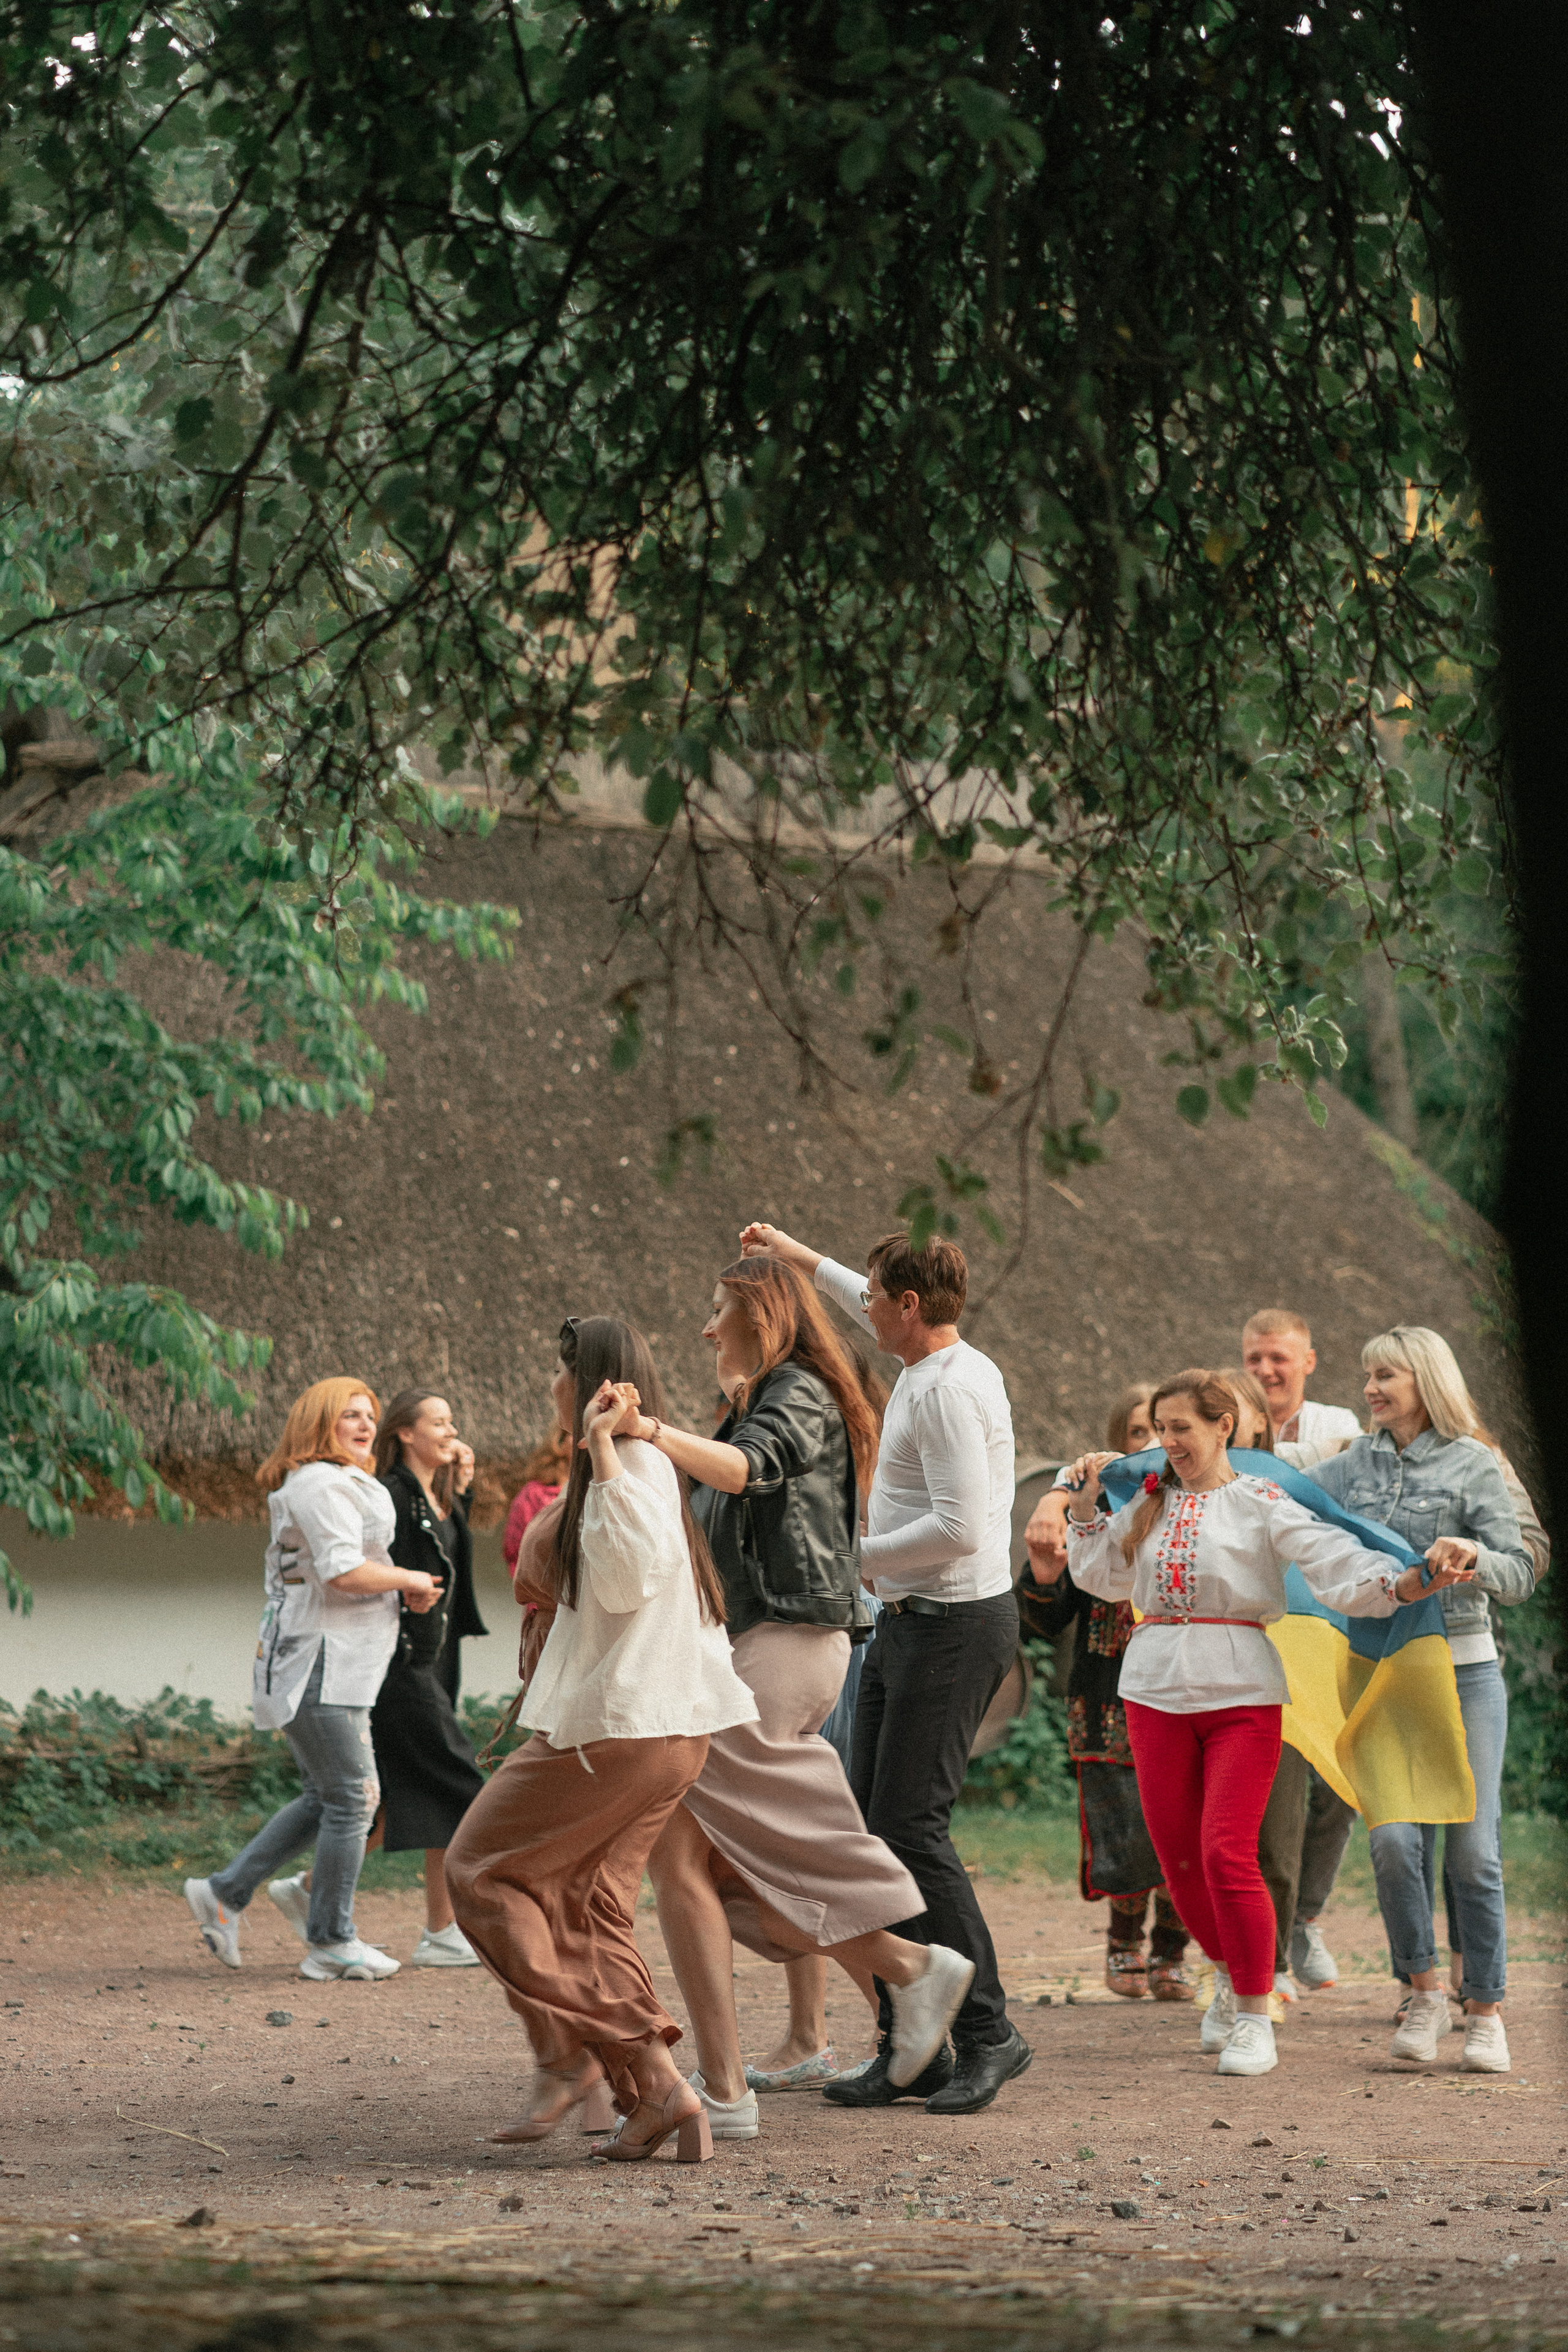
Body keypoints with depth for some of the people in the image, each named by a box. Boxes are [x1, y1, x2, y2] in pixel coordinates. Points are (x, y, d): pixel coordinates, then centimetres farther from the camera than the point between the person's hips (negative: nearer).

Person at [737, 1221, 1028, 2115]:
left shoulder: (949, 1391, -18)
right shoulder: (937, 1363, 12)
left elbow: (960, 1526, -25)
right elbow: (881, 1317, 37)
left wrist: (861, 1555, -14)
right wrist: (804, 1259, 41)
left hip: (955, 1625, -10)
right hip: (909, 1624, 10)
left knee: (912, 1826, -11)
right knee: (873, 1824, 8)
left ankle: (988, 2033, -5)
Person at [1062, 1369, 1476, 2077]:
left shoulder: (1258, 1502, -3)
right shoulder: (1148, 1503, 12)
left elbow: (1340, 1566, -12)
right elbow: (1098, 1574, 25)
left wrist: (1420, 1579, -27)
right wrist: (1086, 1501, 15)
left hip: (1239, 1692, -5)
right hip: (1155, 1691, 5)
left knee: (1226, 1852, -12)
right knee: (1177, 1853, 7)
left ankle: (1254, 2019, -2)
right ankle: (1230, 1973, 32)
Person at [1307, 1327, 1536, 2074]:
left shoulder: (1473, 1464, -1)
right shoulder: (1357, 1464, 11)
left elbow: (1520, 1577, -4)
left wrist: (1478, 1559, -25)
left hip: (1464, 1674, -3)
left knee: (1472, 1849, -6)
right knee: (1395, 1838, -12)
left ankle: (1484, 2011, 7)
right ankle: (1424, 1991, 6)